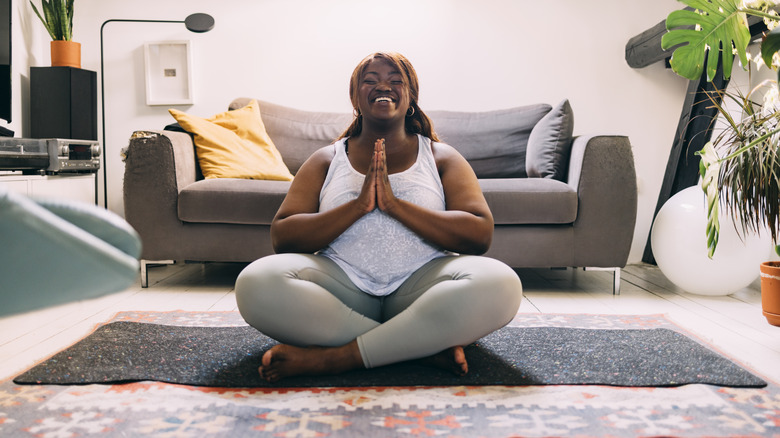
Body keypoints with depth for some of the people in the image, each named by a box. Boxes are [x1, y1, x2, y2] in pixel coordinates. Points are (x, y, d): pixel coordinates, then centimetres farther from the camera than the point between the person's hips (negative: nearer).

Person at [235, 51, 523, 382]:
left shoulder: (442, 157, 12)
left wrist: (395, 204, -13)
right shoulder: (327, 160, 14)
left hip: (419, 282, 0)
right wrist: (358, 205, -12)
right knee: (256, 282, -29)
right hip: (342, 285, 1)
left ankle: (336, 357, -28)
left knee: (500, 284, -31)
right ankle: (427, 344, -23)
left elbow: (480, 234, -4)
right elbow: (282, 237, 1)